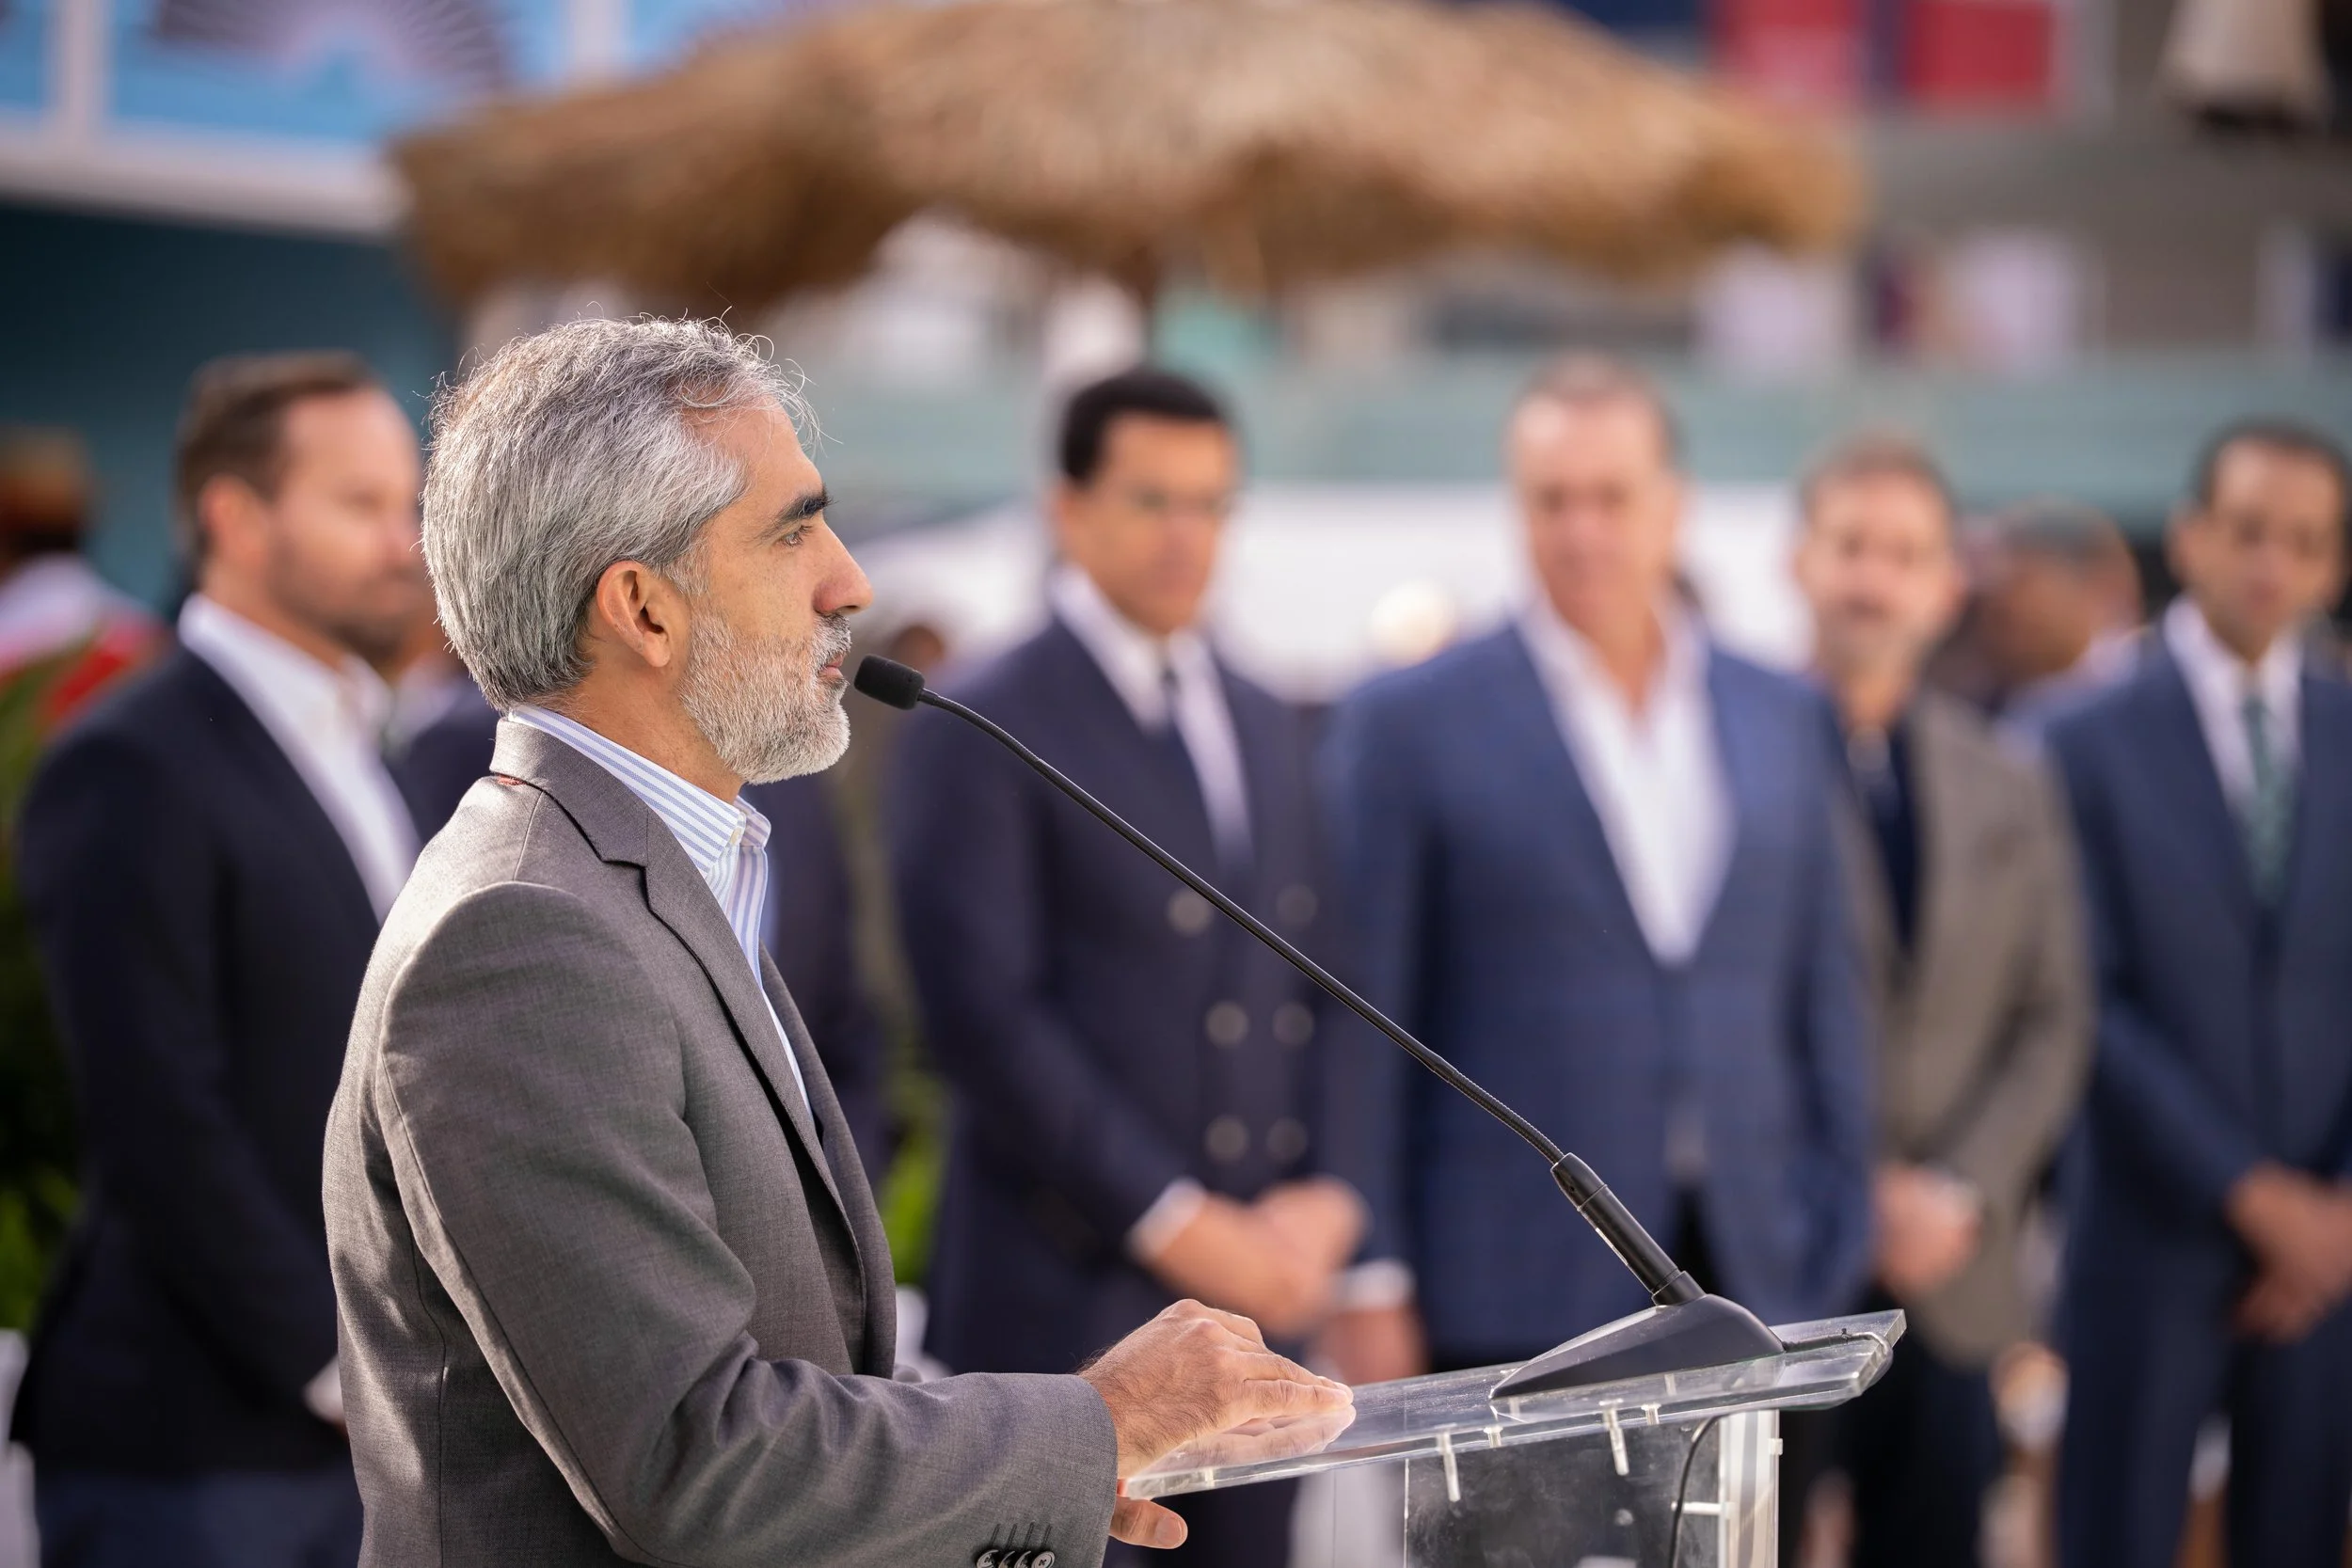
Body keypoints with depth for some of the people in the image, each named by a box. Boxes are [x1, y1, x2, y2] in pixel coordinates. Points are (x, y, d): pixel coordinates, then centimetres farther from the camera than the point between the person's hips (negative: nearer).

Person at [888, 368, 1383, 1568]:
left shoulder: (1267, 732, 18)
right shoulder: (979, 735, -5)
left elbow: (1316, 994, 17)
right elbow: (986, 1019, -12)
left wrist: (1325, 1195, 0)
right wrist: (1176, 1222, -14)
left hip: (1255, 1288, 6)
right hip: (1065, 1300, -6)